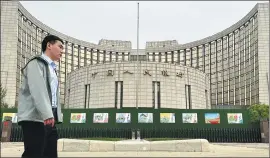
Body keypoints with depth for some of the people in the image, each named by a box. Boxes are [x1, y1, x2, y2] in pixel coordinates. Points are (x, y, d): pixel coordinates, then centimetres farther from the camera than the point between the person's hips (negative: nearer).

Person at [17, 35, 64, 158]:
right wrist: (47, 114, -26)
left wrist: (56, 116, 10)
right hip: (35, 118, -9)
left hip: (49, 118, 9)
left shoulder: (52, 68, 26)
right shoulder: (36, 63, -1)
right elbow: (38, 89, -16)